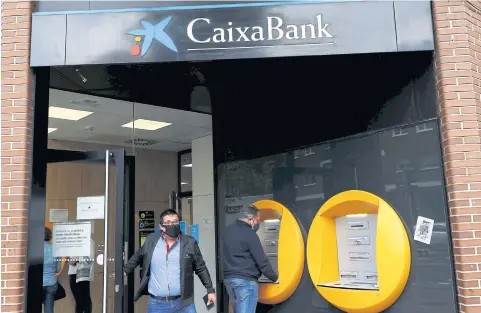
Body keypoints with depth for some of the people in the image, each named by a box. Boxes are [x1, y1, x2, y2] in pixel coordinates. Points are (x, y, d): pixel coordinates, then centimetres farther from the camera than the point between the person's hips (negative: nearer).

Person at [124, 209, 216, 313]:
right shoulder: (151, 240, 2)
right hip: (157, 304, 1)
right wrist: (125, 270, 20)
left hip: (184, 303, -1)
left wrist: (210, 290, 6)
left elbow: (201, 268, 6)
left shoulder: (189, 243, -2)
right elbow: (138, 257, 20)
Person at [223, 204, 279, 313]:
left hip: (228, 278, 9)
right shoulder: (249, 234, -14)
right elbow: (262, 261, -12)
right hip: (246, 280, -8)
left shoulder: (228, 230, 11)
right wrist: (275, 278, 1)